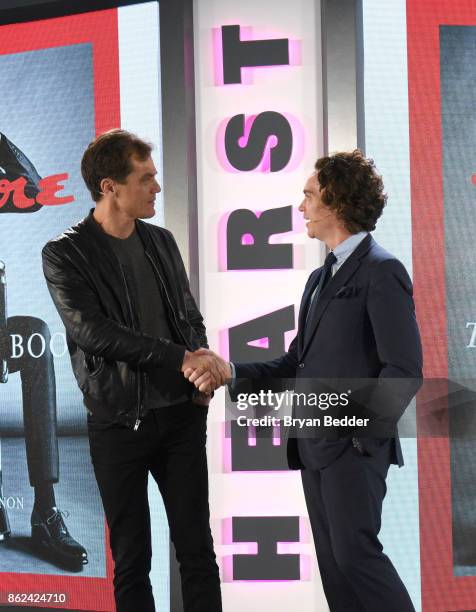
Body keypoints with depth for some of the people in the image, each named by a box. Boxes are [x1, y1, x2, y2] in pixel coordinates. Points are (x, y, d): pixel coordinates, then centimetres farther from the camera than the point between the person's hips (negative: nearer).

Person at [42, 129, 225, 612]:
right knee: (131, 558, 7)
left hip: (181, 415, 4)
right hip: (118, 424, -3)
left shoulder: (161, 242, 7)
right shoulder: (64, 255, -8)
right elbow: (92, 331, -20)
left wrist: (202, 375, -4)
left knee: (197, 549, 6)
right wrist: (181, 358, -24)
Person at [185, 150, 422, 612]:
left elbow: (405, 371, -14)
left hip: (354, 447, -8)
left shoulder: (381, 272, -8)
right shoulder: (319, 279, 18)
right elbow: (294, 365, 16)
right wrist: (231, 372, 2)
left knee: (355, 553, -15)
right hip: (314, 447, 8)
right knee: (332, 561, 8)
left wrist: (359, 430, -15)